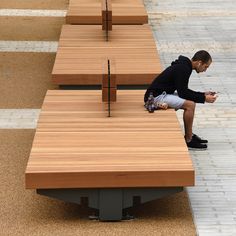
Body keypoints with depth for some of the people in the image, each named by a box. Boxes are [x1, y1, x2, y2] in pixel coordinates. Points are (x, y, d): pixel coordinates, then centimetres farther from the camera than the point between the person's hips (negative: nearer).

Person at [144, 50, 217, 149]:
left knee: (191, 102, 14)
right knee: (189, 105, -19)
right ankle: (188, 140, -9)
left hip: (161, 93, 11)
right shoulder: (182, 69, -21)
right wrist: (204, 99, -16)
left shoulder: (184, 66, 11)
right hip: (156, 96, -11)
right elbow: (183, 93, -21)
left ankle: (189, 134, 15)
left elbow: (184, 91, 19)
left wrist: (203, 94, 13)